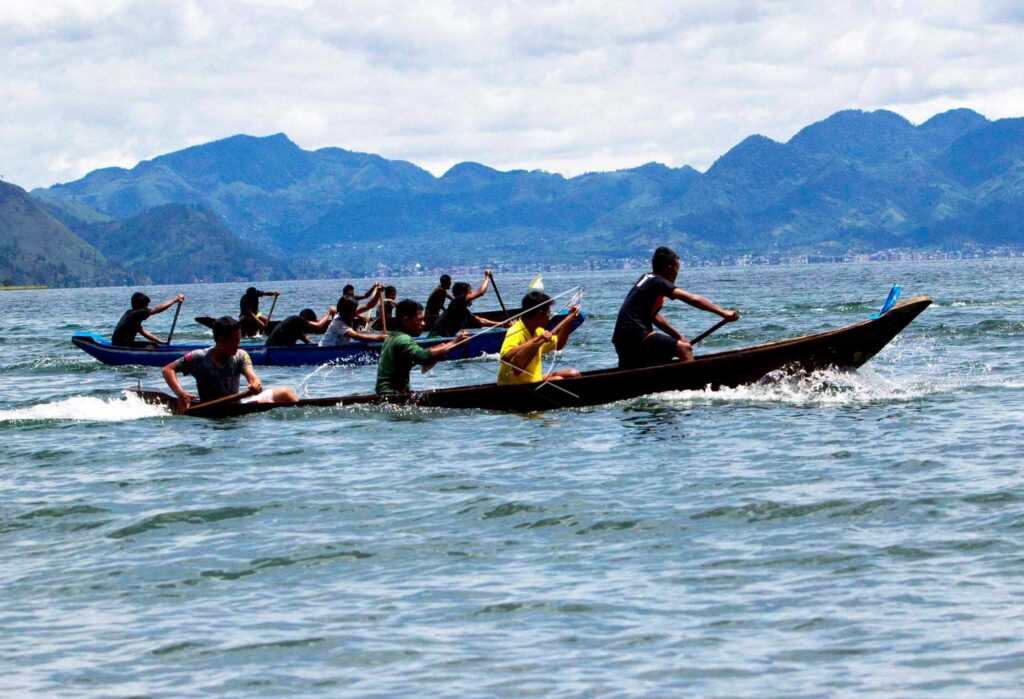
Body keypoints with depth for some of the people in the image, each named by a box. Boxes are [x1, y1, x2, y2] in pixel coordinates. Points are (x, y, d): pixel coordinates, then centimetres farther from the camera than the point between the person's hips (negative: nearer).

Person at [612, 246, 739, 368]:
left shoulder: (646, 278, 18)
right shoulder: (658, 282, -9)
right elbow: (691, 299, -18)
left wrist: (677, 336, 16)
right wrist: (722, 312, -21)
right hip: (635, 335, -10)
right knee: (685, 349, -17)